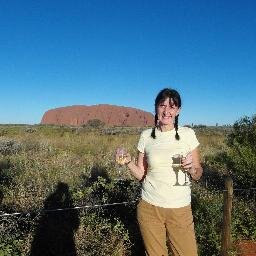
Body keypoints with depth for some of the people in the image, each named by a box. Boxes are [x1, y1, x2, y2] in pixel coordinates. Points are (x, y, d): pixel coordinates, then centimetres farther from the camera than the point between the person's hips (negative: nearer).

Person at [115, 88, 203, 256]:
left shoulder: (187, 134, -4)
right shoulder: (146, 136, -1)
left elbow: (198, 175, 1)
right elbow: (141, 174, 4)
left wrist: (192, 168, -20)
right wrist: (128, 162, -14)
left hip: (180, 209, -1)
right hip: (149, 207, 1)